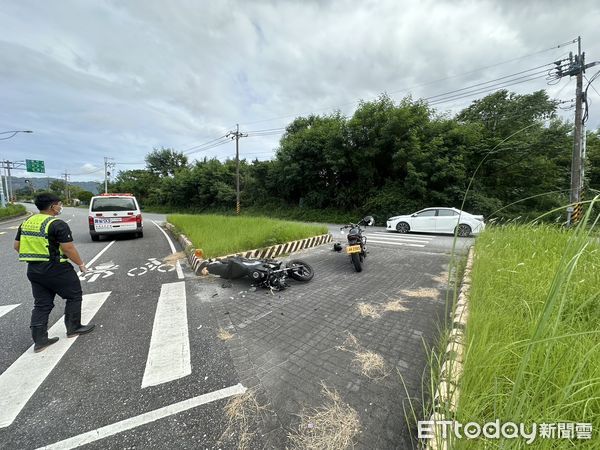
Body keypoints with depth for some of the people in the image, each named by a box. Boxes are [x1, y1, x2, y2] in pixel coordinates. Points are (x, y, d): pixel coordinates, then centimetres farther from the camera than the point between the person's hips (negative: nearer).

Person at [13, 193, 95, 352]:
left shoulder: (26, 223, 7)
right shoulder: (57, 224, -18)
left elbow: (17, 246, 13)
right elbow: (68, 249, -19)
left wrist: (33, 257, 24)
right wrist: (81, 264, -7)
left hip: (33, 270, 8)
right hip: (56, 269, -8)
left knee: (42, 304, 14)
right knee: (74, 296, 11)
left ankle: (39, 340, 18)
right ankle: (73, 328, 21)